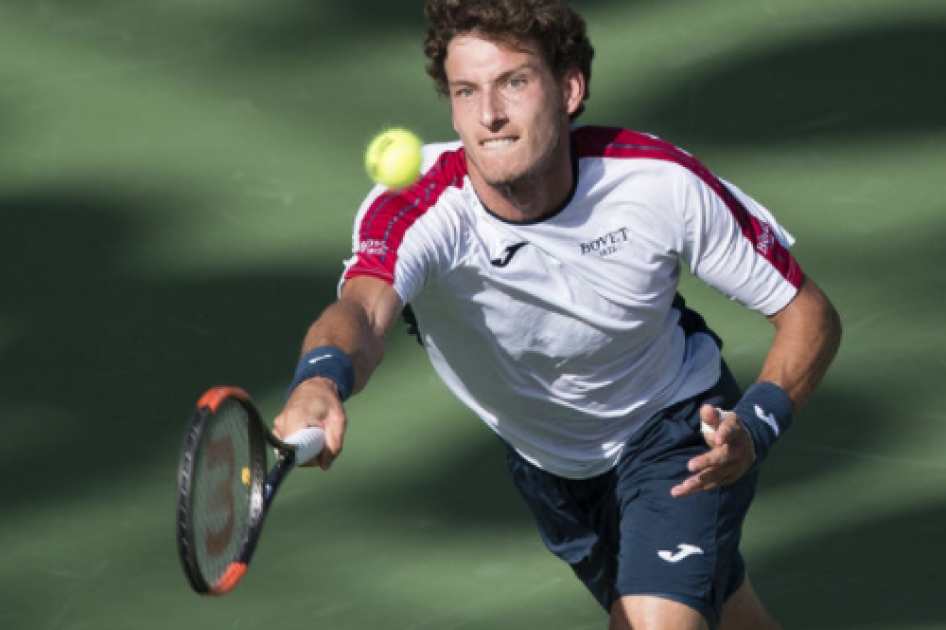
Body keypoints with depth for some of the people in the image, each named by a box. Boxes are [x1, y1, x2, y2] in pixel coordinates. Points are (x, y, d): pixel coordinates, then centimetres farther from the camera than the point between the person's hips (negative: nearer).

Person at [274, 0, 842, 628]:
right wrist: (319, 383, -79)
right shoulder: (416, 208, -33)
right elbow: (361, 311, -55)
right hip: (549, 468, 2)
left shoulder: (662, 183, -29)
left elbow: (810, 315, -17)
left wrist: (755, 430, -34)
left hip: (681, 430, -2)